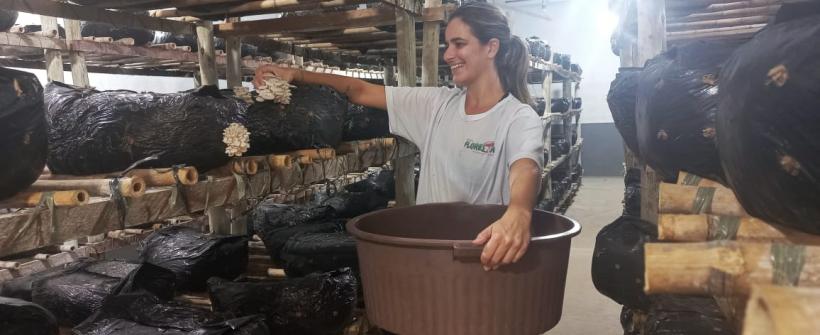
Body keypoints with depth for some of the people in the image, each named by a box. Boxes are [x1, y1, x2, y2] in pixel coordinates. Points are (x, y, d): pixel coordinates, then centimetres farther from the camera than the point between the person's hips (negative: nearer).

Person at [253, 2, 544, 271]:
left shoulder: (521, 118, -11)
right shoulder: (436, 104, 4)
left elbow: (526, 169, -31)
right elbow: (360, 92, 6)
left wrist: (518, 213, -53)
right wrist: (296, 74, -3)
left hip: (485, 256, -3)